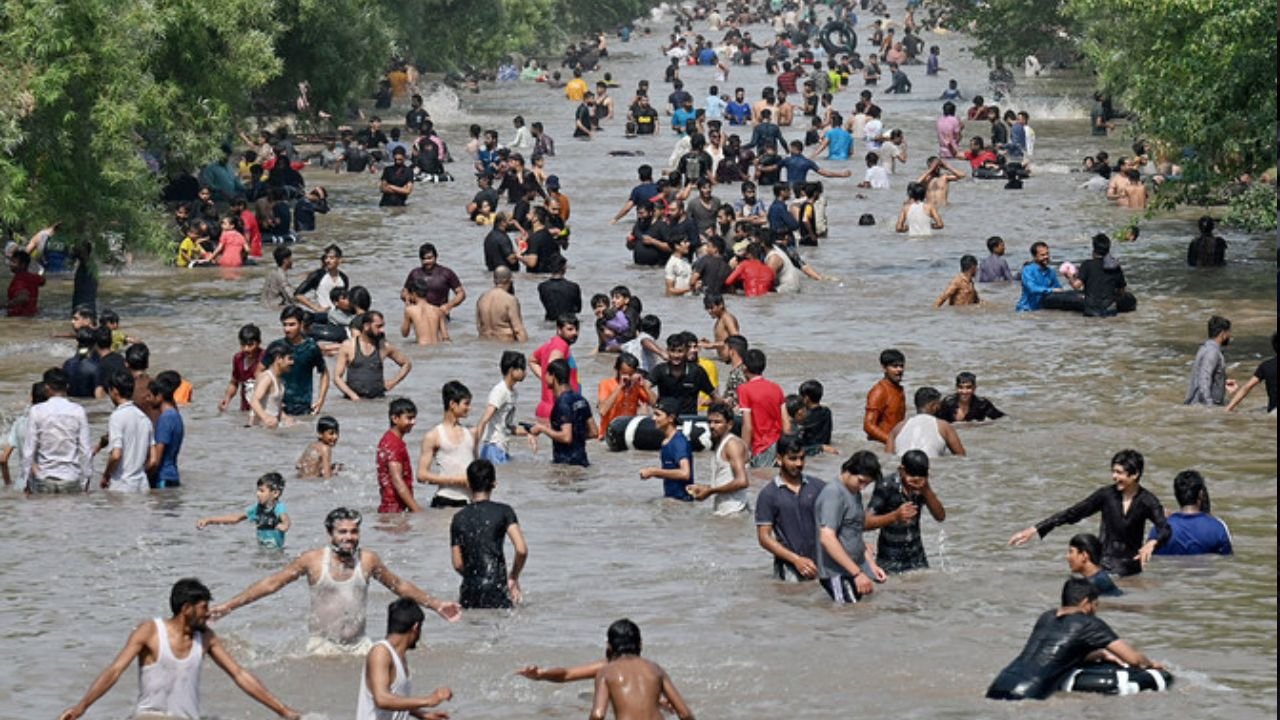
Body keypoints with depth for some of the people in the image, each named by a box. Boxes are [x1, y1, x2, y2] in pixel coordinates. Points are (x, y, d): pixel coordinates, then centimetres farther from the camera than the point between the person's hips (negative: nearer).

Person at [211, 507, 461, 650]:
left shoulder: (368, 560, 5)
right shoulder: (313, 560, -3)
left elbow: (400, 586, 19)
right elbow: (271, 584, 2)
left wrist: (436, 605, 22)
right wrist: (229, 606, -1)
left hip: (358, 645, 3)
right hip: (323, 646, -3)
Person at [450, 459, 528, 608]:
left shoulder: (458, 519, 9)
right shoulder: (503, 512, -1)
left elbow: (458, 565, 10)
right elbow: (521, 550, -9)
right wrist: (513, 577, 7)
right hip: (497, 594, -3)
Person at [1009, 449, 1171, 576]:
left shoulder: (1147, 501, -7)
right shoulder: (1106, 494, -3)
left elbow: (1165, 530, -17)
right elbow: (1072, 514, 0)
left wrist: (1152, 543, -42)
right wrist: (1035, 529, -4)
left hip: (1131, 565, 0)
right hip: (1103, 562, 0)